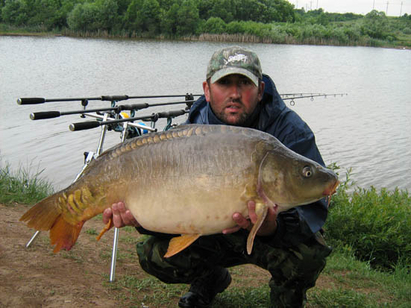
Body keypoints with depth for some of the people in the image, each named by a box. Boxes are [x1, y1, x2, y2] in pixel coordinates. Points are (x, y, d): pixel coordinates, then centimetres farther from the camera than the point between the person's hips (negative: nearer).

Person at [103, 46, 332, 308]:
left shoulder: (289, 131, -22)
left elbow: (312, 208, -29)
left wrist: (273, 227, -51)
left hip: (275, 236, -3)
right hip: (213, 237, 3)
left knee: (309, 252, -34)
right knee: (154, 255, -13)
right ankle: (211, 279, 21)